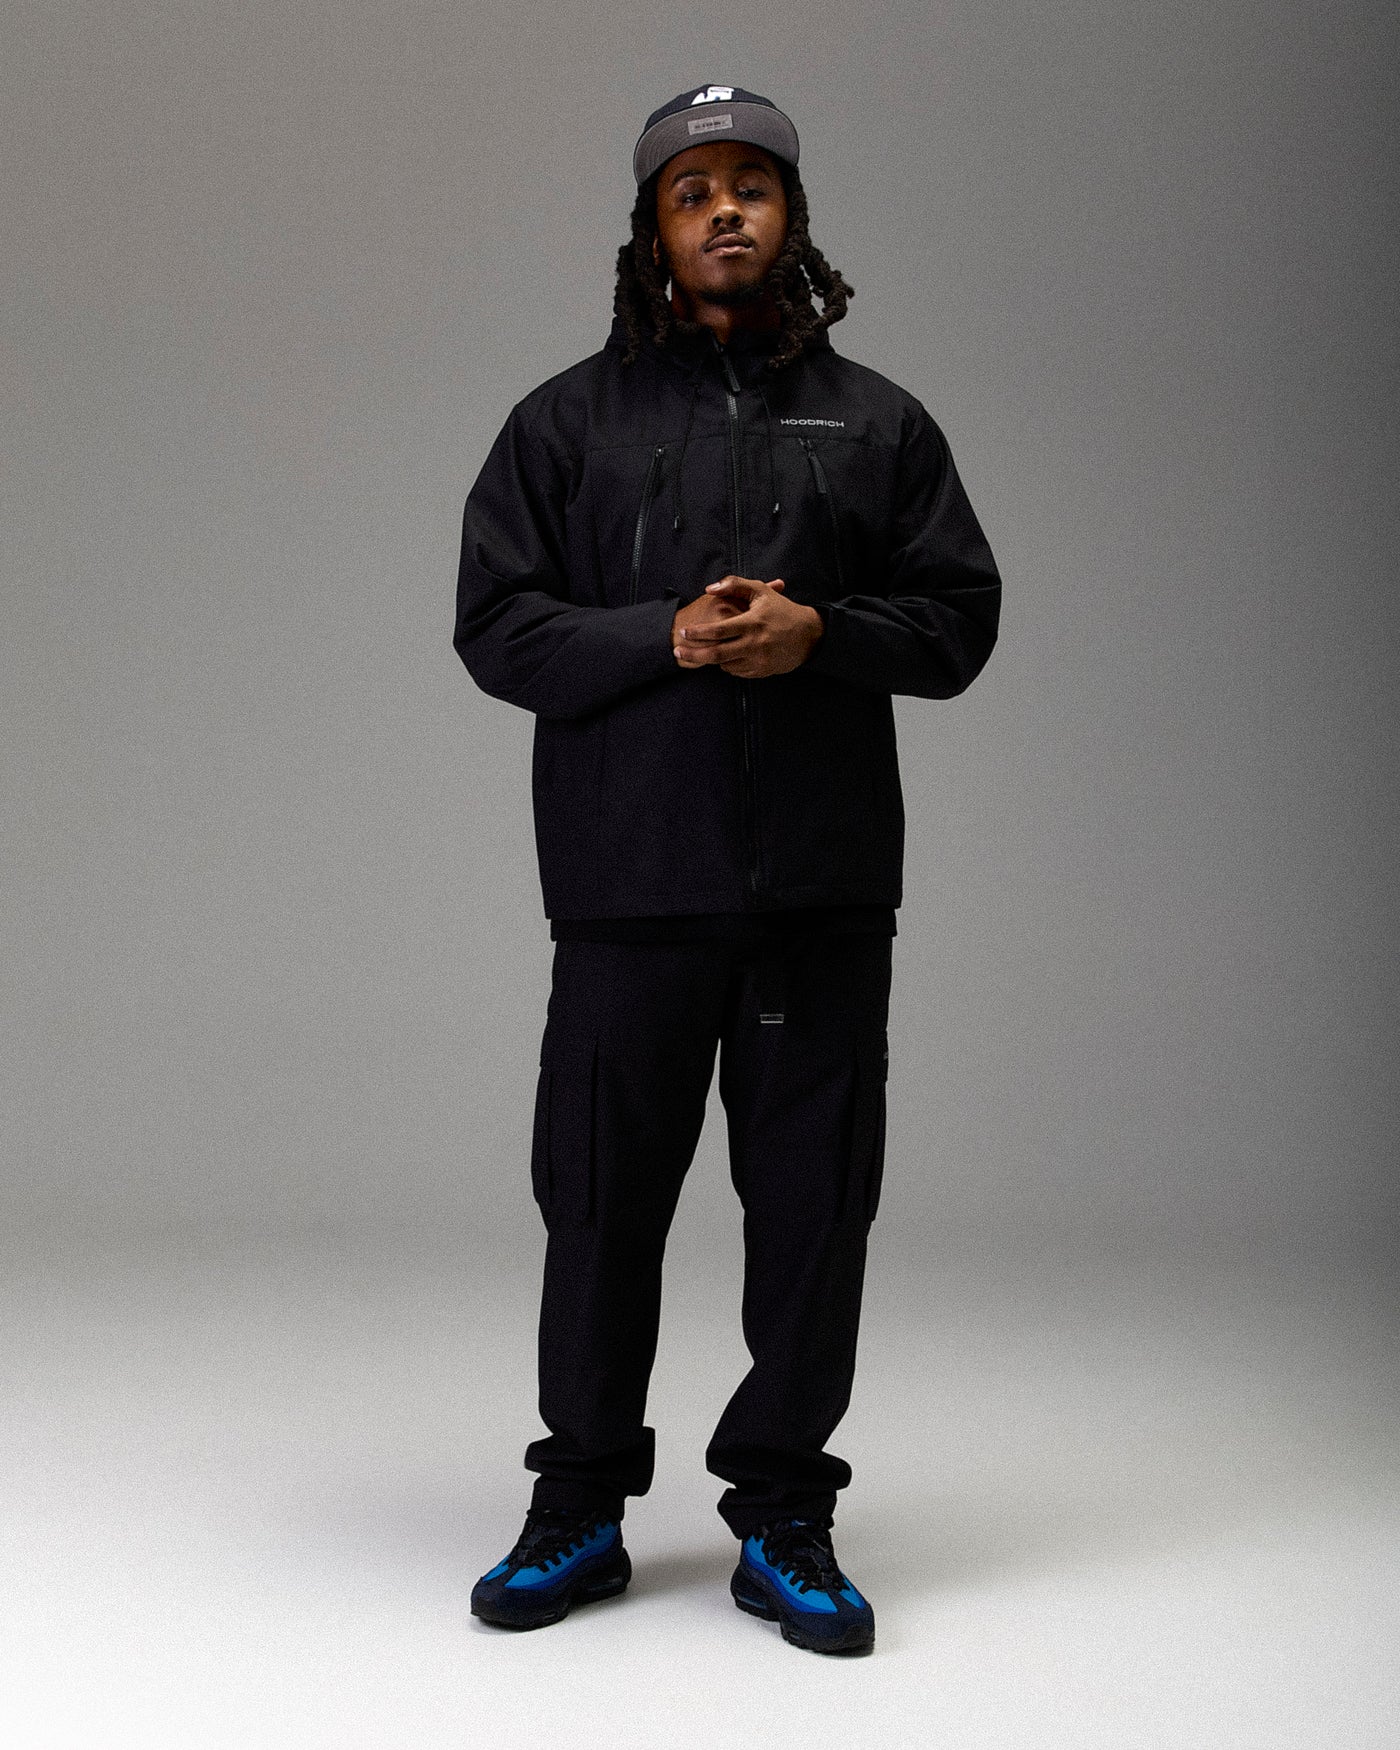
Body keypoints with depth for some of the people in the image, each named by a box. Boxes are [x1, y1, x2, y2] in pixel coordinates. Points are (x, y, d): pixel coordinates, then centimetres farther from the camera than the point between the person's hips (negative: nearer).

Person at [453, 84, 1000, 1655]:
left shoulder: (877, 423, 13)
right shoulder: (569, 419, 10)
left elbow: (959, 615, 9)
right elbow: (497, 624, 3)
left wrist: (821, 633, -10)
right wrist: (666, 636, -13)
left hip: (824, 886, 1)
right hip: (628, 881, -1)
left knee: (814, 1202, 3)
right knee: (601, 1199, 5)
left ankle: (783, 1517, 17)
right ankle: (581, 1507, 21)